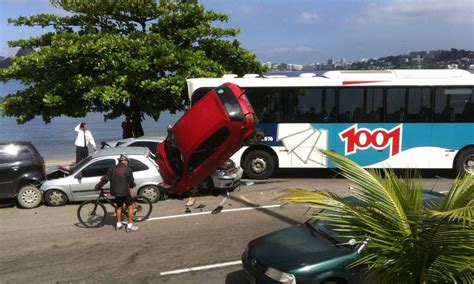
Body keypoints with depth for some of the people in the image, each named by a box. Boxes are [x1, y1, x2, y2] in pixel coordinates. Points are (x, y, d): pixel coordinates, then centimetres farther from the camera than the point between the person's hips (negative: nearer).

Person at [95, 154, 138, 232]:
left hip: (115, 191, 4)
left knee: (119, 207, 21)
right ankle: (129, 226, 3)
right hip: (125, 191, -4)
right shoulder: (128, 169, -5)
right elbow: (131, 181, 1)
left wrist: (98, 186, 10)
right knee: (130, 206, 7)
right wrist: (132, 185, 23)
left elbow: (105, 178, 0)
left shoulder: (112, 168, 2)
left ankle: (118, 224, 24)